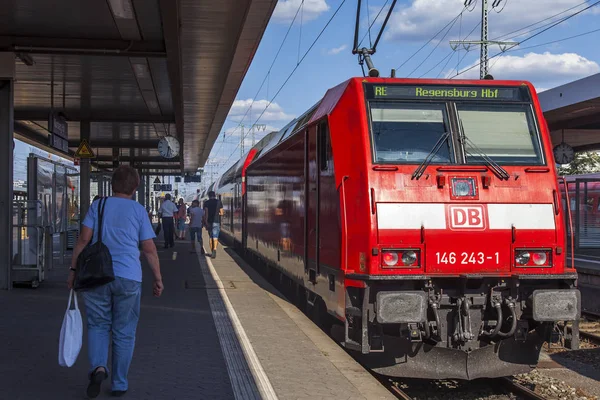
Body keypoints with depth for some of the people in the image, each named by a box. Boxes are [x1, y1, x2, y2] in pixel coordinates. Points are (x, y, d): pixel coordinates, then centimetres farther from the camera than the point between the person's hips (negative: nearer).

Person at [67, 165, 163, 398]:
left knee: (98, 326, 14)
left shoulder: (98, 206, 6)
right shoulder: (138, 210, 4)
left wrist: (73, 269, 4)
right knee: (124, 333, 9)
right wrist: (158, 278, 10)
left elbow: (84, 239, -1)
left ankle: (98, 367, -11)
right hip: (128, 277, -1)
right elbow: (149, 249, 3)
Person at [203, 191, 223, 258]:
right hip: (217, 222, -1)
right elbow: (221, 213, 5)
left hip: (209, 222, 1)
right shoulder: (219, 202, 4)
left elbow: (206, 213, -8)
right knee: (215, 237, -7)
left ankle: (212, 252, 19)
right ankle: (214, 249, -29)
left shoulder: (206, 203, 1)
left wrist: (206, 222, -12)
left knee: (211, 237, 14)